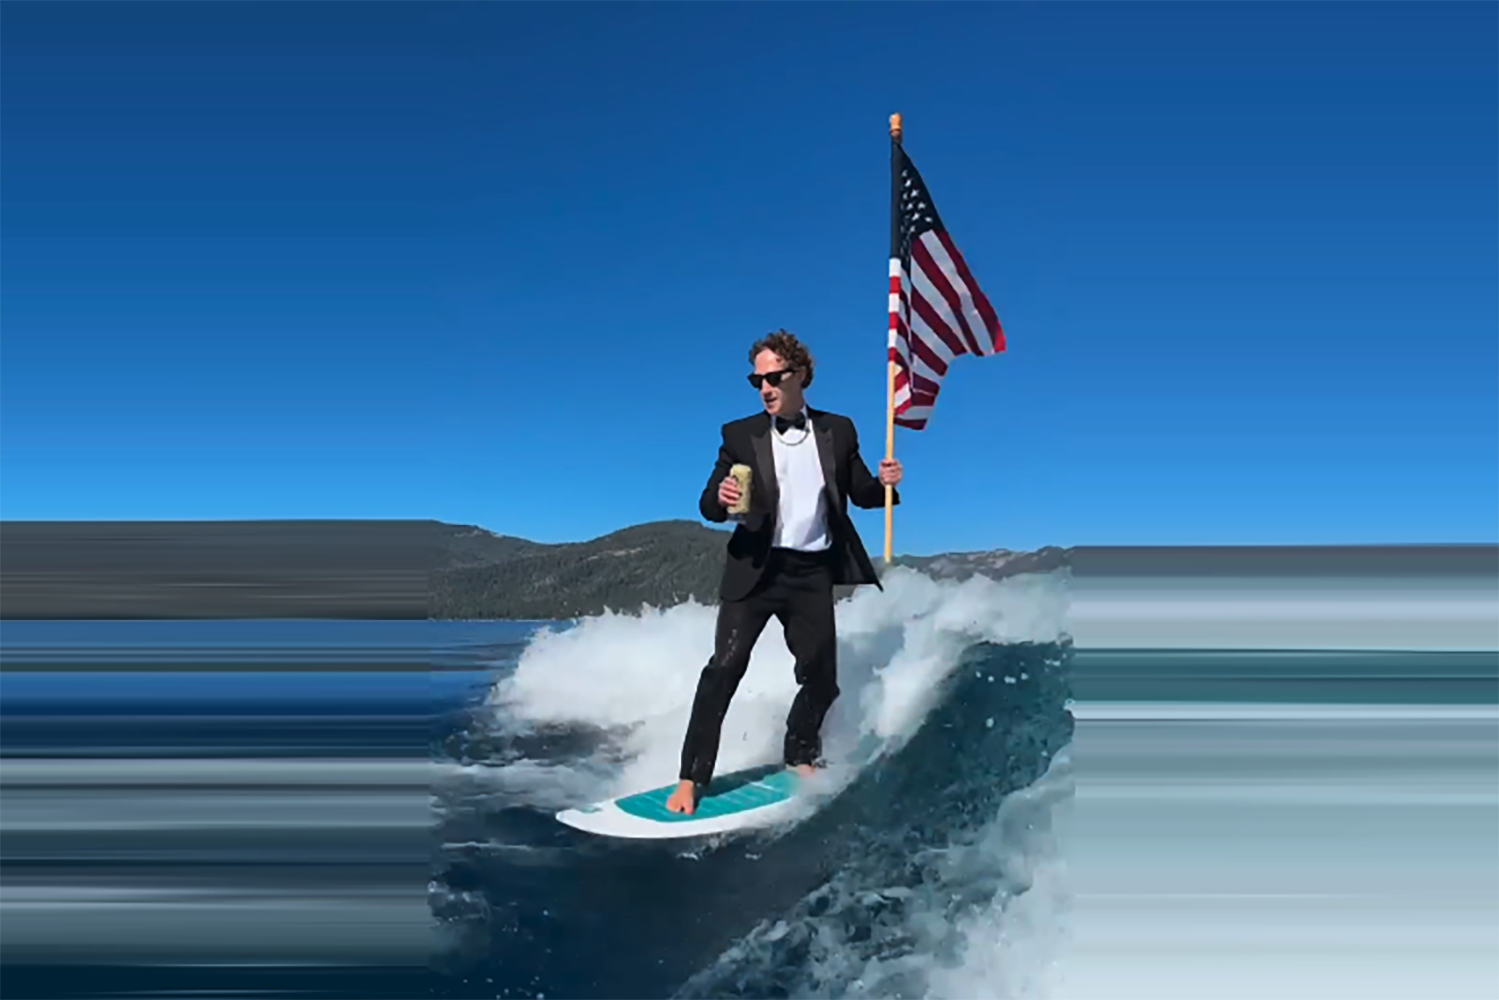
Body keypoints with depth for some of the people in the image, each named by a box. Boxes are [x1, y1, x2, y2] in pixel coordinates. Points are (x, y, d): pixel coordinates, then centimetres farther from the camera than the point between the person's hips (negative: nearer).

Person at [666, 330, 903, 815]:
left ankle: (799, 757, 34)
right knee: (724, 668, -11)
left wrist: (883, 483, -13)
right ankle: (691, 778, -5)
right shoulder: (740, 435, 1)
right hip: (756, 570, -2)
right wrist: (721, 498, -26)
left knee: (821, 676, 8)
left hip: (812, 573, 2)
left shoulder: (838, 431, 6)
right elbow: (708, 505, -3)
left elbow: (859, 494, 9)